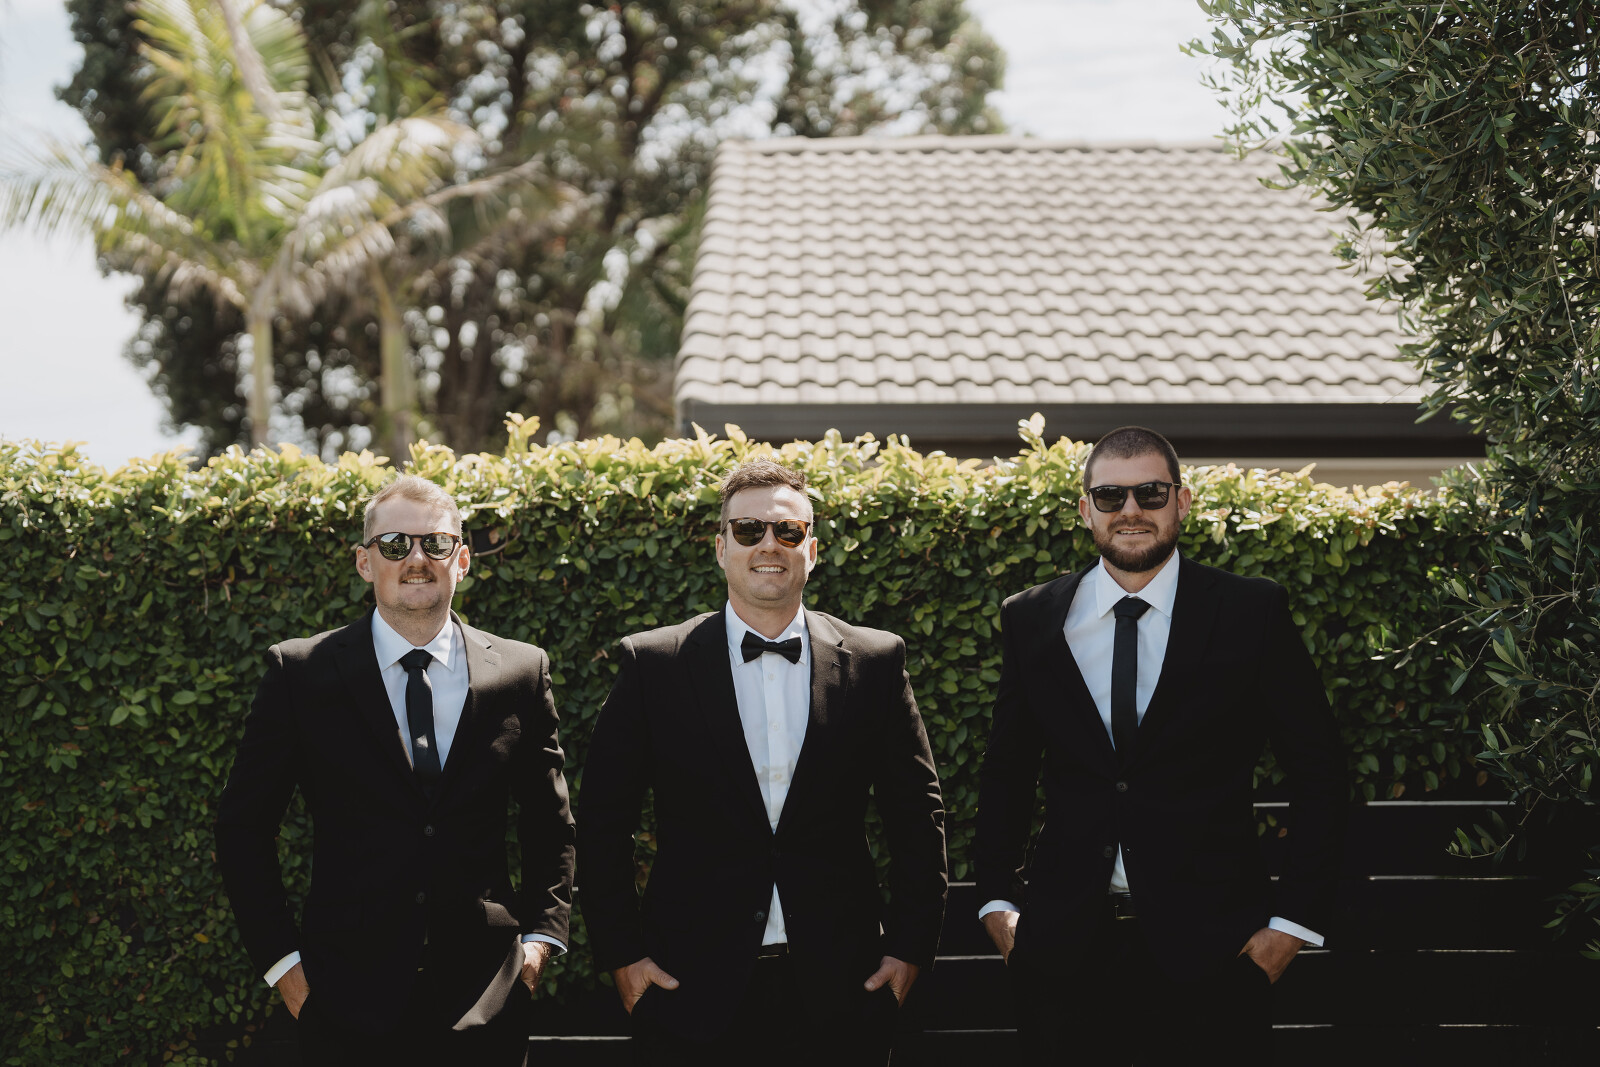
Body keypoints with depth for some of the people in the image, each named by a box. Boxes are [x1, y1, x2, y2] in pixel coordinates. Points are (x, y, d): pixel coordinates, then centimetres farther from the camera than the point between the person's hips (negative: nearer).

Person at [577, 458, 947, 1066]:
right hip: (694, 995, -1)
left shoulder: (875, 662, 5)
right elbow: (602, 819, 3)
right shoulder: (652, 666, 1)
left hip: (838, 996, 1)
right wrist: (622, 953, -2)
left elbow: (917, 812, 8)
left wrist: (910, 945, 3)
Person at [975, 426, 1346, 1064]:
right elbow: (1006, 769, 16)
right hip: (1066, 945, 2)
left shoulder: (1253, 613, 0)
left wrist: (1294, 921, -3)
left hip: (1209, 946, -2)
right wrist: (998, 899, 7)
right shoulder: (1032, 621, 8)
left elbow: (1317, 770, 2)